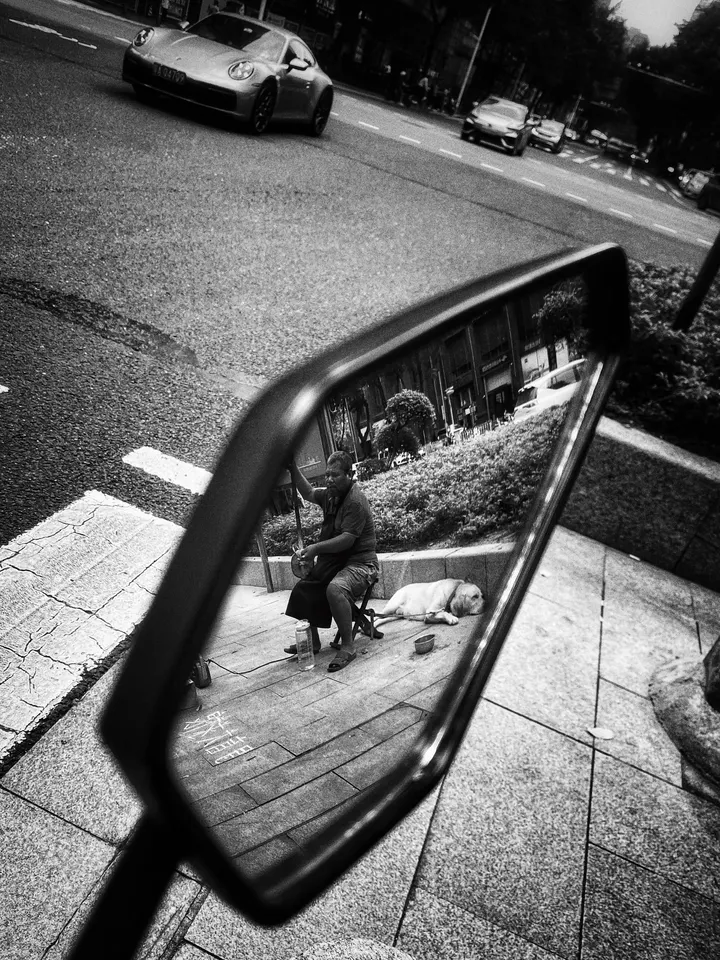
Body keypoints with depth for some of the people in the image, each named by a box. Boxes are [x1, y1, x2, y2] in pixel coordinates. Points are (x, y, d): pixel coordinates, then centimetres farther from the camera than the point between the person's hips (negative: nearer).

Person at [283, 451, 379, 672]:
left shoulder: (356, 501, -20)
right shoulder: (330, 494, 7)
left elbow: (347, 539, -26)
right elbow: (308, 492, 23)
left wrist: (316, 548, -34)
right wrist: (293, 467, 9)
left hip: (359, 562, -10)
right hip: (334, 561, 10)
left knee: (335, 588, -36)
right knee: (302, 588, 10)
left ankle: (348, 646, -25)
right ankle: (312, 641, 21)